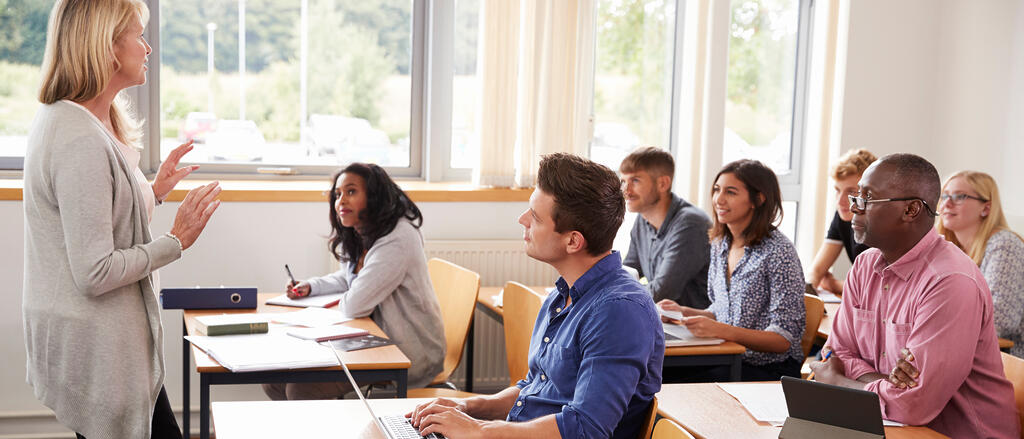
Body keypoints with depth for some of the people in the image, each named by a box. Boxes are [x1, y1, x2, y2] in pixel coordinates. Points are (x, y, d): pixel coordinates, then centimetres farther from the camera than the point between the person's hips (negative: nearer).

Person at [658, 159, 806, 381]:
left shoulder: (778, 252, -14)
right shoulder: (720, 244, 10)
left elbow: (784, 339, -16)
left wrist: (722, 330, -27)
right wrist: (685, 312, 1)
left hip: (771, 371, -6)